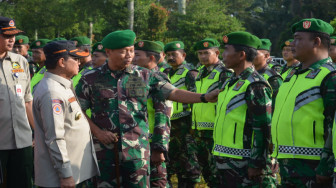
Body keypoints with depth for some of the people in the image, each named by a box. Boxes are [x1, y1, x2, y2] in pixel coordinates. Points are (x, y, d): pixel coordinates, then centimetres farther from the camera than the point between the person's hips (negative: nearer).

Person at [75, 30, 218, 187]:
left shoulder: (145, 76, 5)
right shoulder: (91, 79, 2)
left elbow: (174, 93, 0)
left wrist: (204, 97, -13)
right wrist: (97, 132, -8)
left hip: (137, 150, 1)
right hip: (104, 150, 0)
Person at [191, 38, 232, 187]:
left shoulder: (224, 73, -11)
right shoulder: (201, 73, 16)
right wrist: (194, 125, 23)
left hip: (215, 130, -9)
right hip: (200, 131, 9)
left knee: (216, 171, -5)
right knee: (205, 169, 16)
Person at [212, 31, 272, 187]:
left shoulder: (255, 85, -15)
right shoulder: (230, 83, 15)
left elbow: (263, 129, -20)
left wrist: (256, 165, -20)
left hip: (243, 163, -9)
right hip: (225, 162, 9)